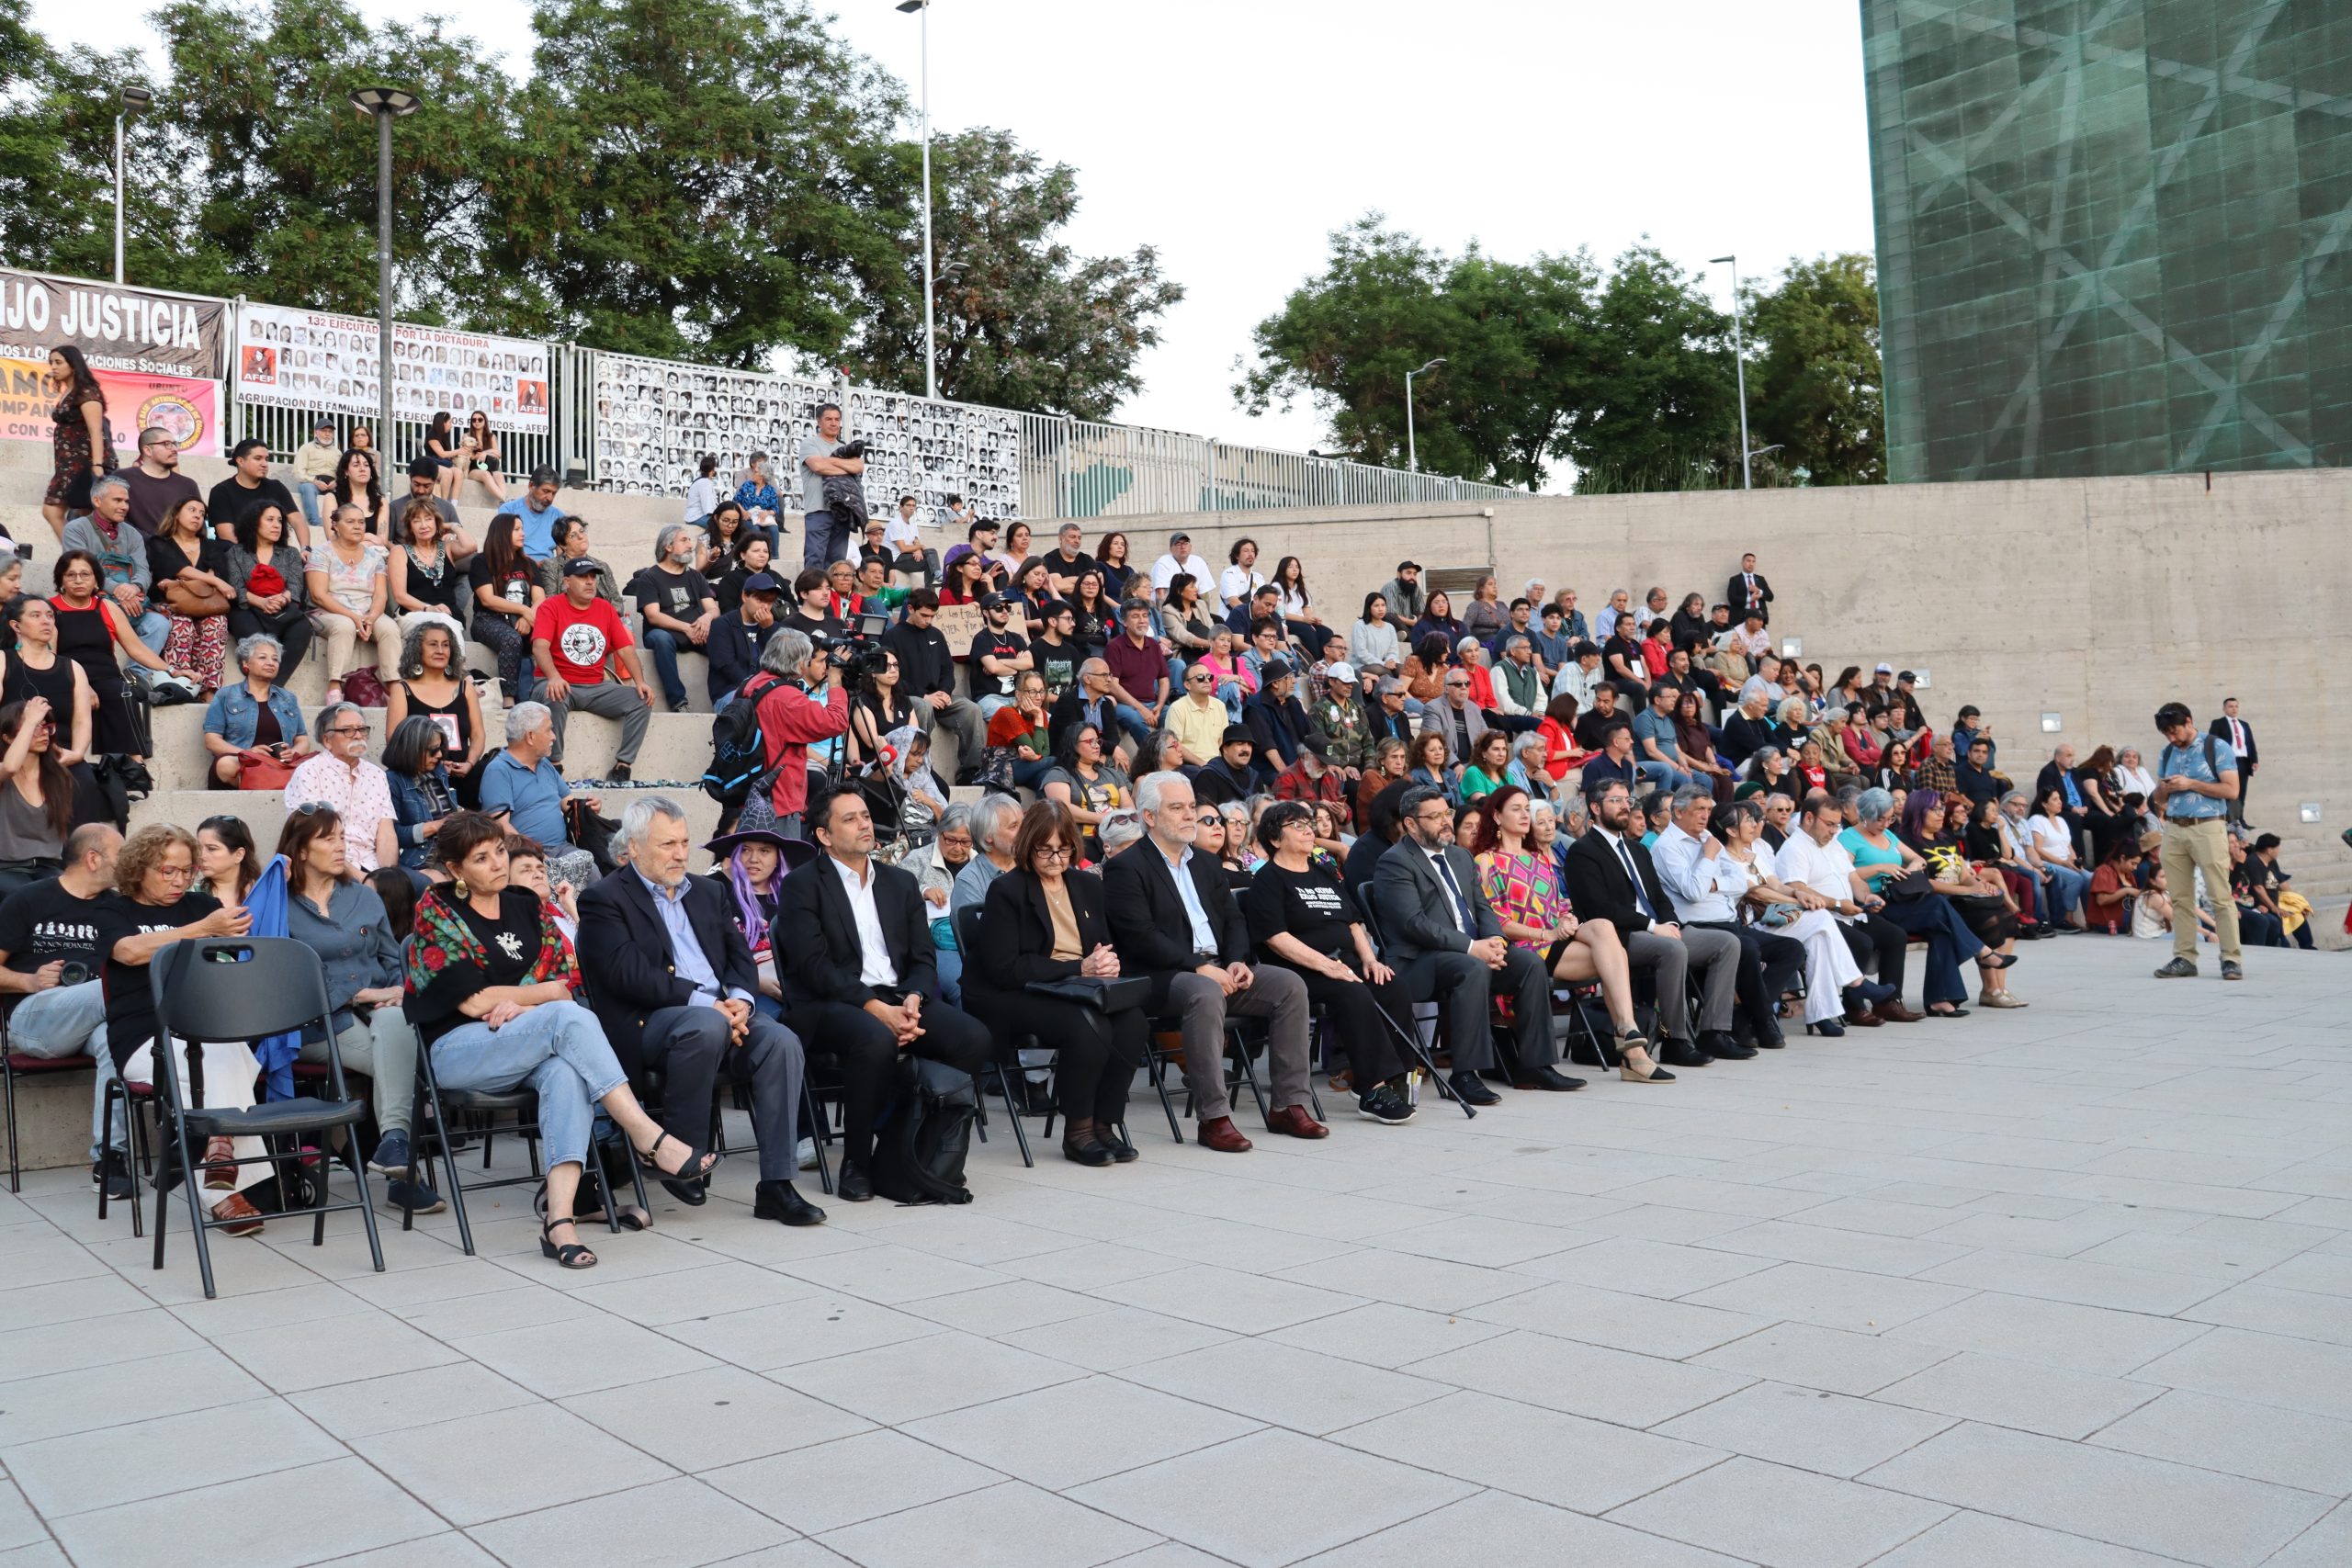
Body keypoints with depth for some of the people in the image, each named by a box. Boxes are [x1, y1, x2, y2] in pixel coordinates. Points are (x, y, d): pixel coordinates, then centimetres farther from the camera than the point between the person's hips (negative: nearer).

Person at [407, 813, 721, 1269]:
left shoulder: (528, 906, 14)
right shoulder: (436, 912, 1)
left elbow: (571, 981, 7)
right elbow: (472, 1000, -8)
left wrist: (520, 1004, -12)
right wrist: (546, 993, 0)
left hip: (524, 1048, 4)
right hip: (458, 1051, -4)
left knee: (567, 1072, -34)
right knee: (570, 1019, -32)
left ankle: (559, 1218, -45)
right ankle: (649, 1138, -34)